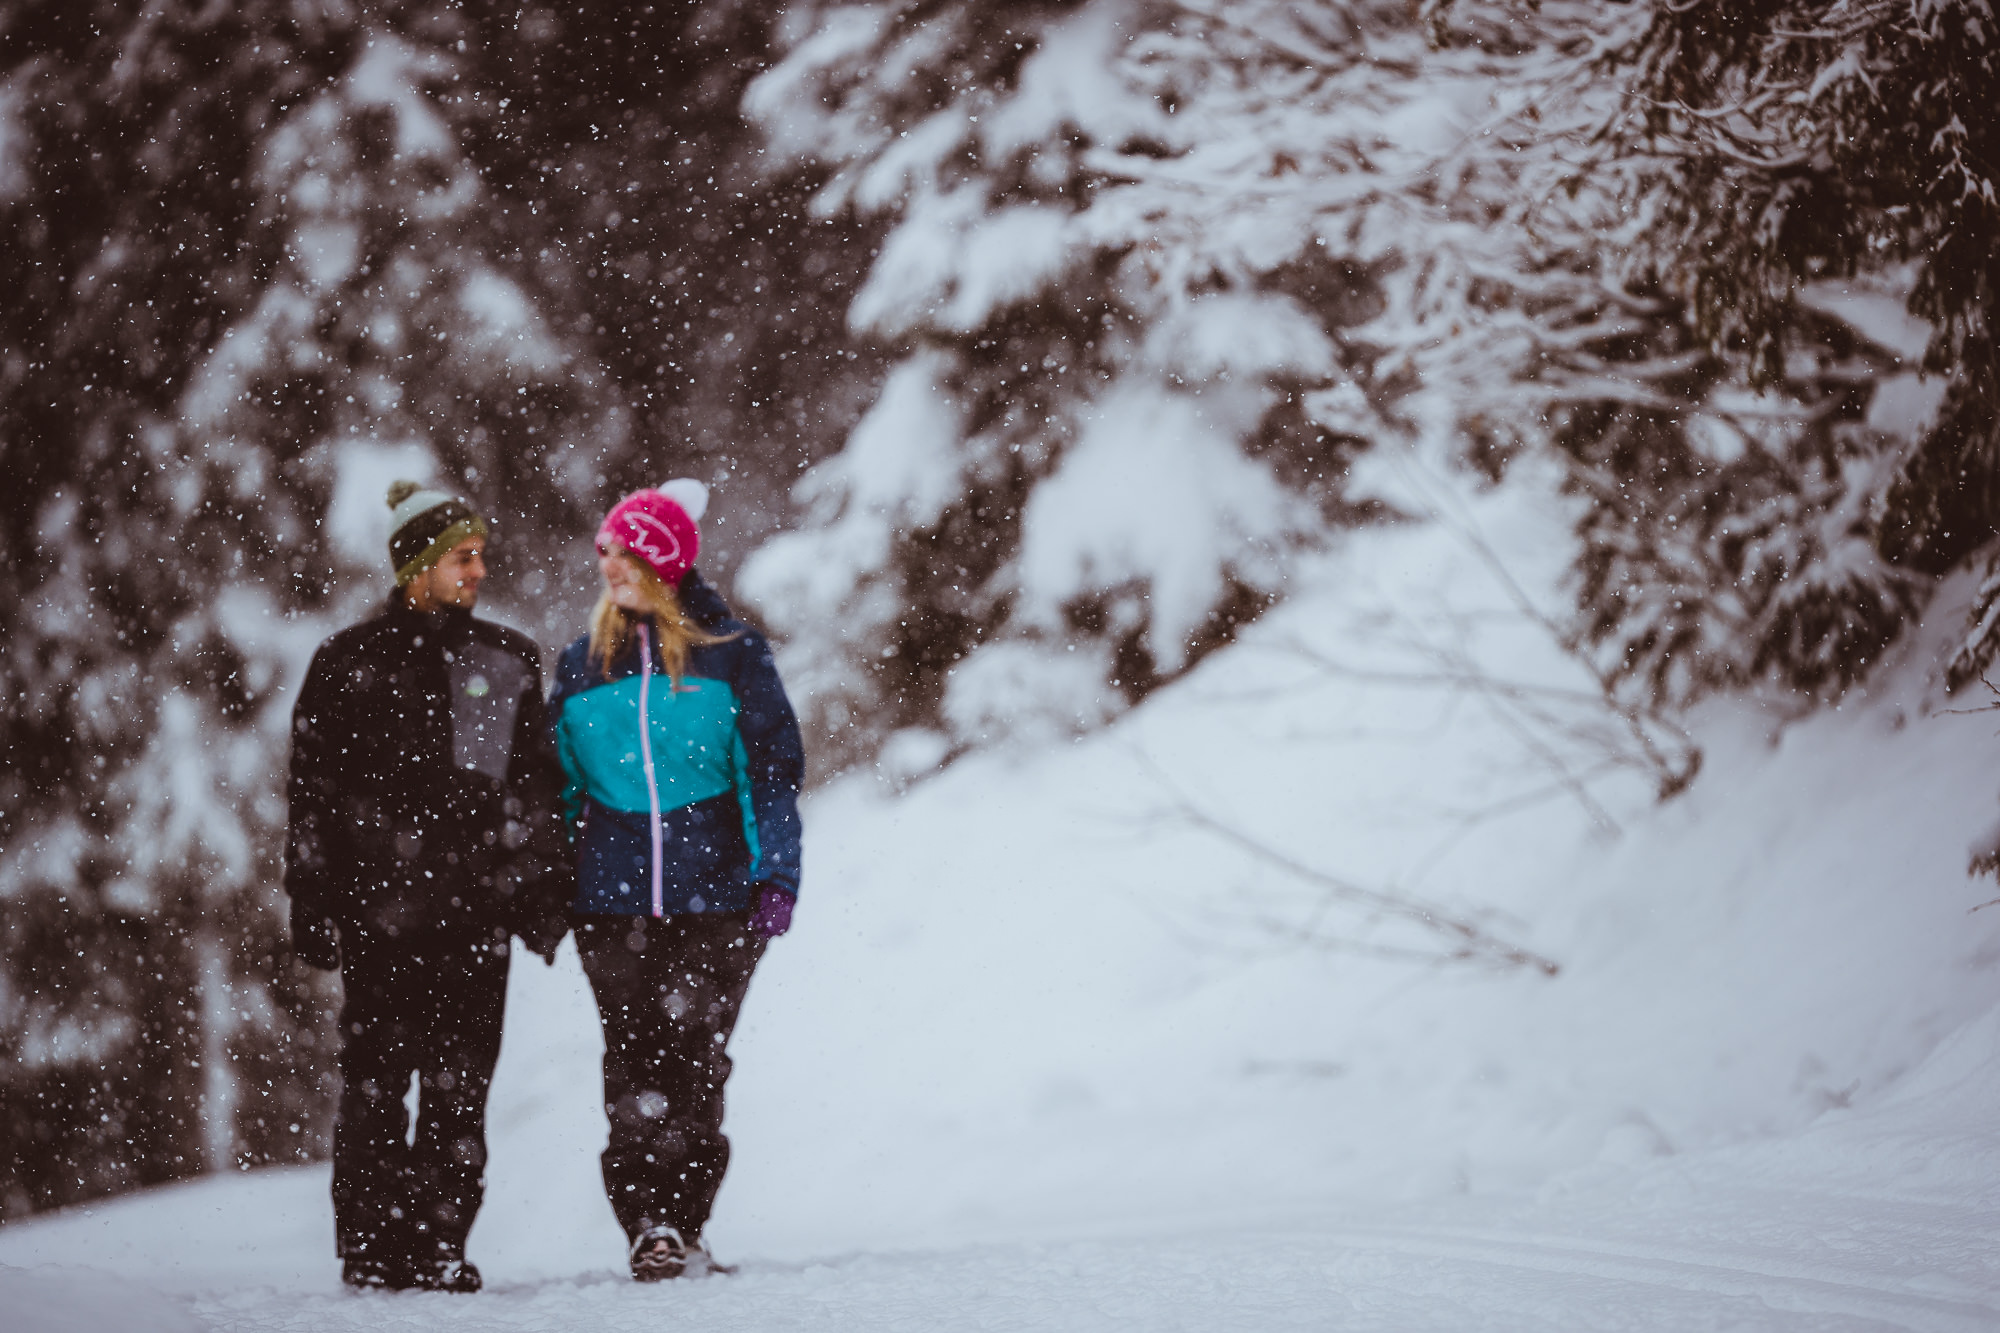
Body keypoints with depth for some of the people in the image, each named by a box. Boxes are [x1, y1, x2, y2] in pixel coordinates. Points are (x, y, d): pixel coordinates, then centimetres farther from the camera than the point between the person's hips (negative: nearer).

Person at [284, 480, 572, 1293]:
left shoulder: (508, 663, 12)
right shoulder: (349, 663, 5)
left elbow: (538, 789, 16)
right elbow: (313, 792, 5)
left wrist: (546, 891, 9)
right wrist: (312, 904, -1)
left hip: (477, 905, 2)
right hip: (380, 905, -2)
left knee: (460, 1086, 0)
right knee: (376, 1078, -3)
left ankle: (439, 1245, 6)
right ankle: (371, 1246, 4)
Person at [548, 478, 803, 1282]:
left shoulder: (731, 655, 4)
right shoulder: (582, 665, 12)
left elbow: (773, 770, 4)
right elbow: (561, 784, 17)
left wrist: (777, 876, -5)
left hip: (716, 892, -2)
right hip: (613, 899, 2)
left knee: (696, 1056, -4)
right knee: (632, 1058, -5)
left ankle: (679, 1225, 0)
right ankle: (648, 1223, -5)